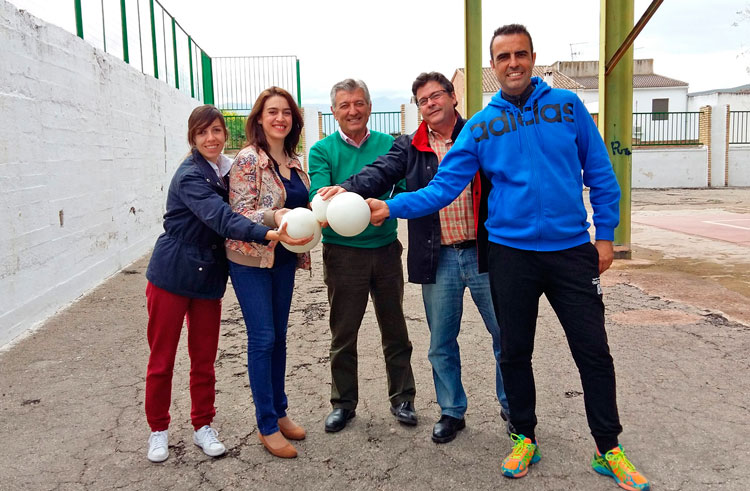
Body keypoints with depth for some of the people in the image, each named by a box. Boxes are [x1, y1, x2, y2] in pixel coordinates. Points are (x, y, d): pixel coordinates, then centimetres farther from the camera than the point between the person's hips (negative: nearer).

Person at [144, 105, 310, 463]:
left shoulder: (228, 171, 3)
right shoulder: (189, 177, -19)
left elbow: (230, 217, 5)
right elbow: (222, 218, -34)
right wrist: (269, 234, -48)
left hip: (208, 278, 5)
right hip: (171, 276, -5)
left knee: (204, 359, 12)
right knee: (161, 359, 8)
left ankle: (203, 427, 27)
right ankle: (158, 430, 25)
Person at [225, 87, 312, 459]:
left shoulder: (294, 161, 8)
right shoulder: (247, 159, -12)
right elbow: (240, 213, -17)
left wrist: (303, 252, 12)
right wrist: (273, 216, -33)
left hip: (283, 259, 6)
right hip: (251, 259, -6)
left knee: (279, 336, 13)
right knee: (262, 339, -3)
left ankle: (279, 412, 27)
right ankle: (267, 426, 10)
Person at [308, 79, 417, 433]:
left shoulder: (389, 145, 3)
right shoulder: (322, 151, -2)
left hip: (386, 249, 2)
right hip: (343, 253, -1)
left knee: (394, 328, 12)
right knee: (343, 332, 10)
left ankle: (402, 399, 28)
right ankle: (343, 403, 27)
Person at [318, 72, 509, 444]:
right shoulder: (410, 147, 6)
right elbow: (380, 172, -10)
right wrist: (348, 188, -29)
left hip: (484, 253, -1)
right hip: (439, 259, 2)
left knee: (505, 334, 10)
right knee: (441, 343, 12)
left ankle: (512, 405, 32)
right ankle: (452, 411, 31)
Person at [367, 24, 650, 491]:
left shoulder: (567, 105, 0)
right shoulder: (480, 126, 1)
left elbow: (600, 173, 3)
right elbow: (444, 186, -5)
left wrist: (605, 234, 0)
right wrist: (392, 206, -17)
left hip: (572, 250, 0)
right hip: (511, 254, 1)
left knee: (594, 353, 5)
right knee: (515, 352, 12)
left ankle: (609, 451, 25)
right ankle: (525, 438, 32)